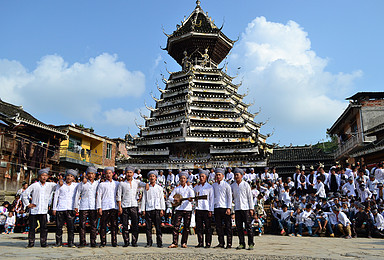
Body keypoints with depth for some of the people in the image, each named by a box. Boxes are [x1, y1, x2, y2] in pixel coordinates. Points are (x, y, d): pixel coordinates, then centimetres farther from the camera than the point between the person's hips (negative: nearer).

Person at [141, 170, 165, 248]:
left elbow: (162, 199, 10)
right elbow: (144, 199, 11)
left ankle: (159, 243, 3)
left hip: (157, 209, -1)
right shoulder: (146, 188, 11)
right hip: (148, 209, 1)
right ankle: (149, 243, 9)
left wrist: (162, 209, 1)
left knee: (158, 227, -3)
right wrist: (143, 210, 5)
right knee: (148, 227, 1)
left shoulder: (159, 188, 10)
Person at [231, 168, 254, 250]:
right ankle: (241, 243, 12)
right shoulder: (232, 185, 10)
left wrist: (251, 208, -5)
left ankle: (251, 244, 3)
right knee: (239, 227, 4)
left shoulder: (245, 184, -1)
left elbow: (250, 197, -1)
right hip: (237, 209, 4)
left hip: (245, 208, -4)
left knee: (248, 227, -3)